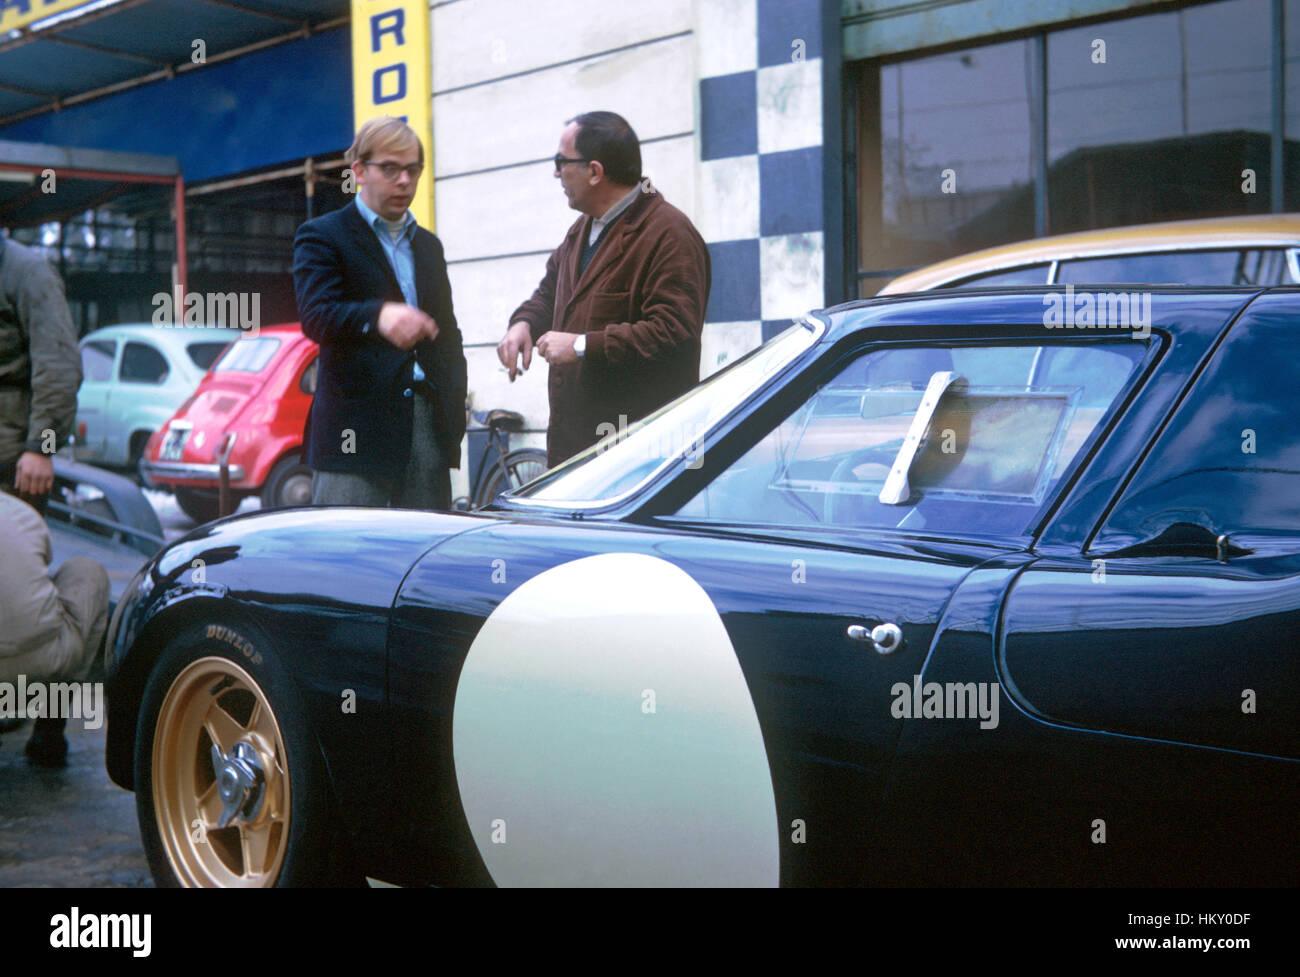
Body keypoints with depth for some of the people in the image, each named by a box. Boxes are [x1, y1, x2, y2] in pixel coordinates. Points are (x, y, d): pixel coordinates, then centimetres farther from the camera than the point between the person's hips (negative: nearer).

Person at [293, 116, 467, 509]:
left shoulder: (428, 245, 23)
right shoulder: (322, 236, 3)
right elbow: (316, 315, -14)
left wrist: (455, 399, 9)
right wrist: (379, 316, -34)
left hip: (429, 424, 6)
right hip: (356, 426, -5)